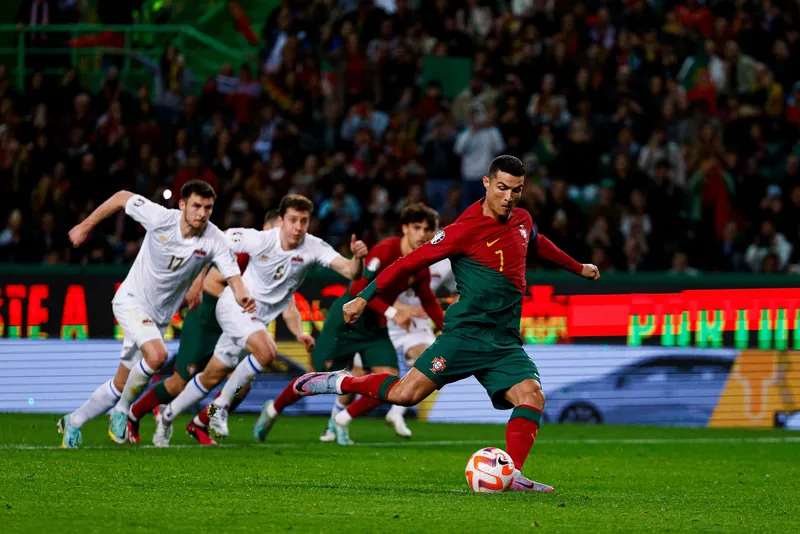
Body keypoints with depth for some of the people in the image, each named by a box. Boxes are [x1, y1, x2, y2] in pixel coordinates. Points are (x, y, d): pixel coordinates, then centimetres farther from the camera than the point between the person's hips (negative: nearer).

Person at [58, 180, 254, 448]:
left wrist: (243, 297, -44)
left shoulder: (214, 240, -16)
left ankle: (72, 422, 31)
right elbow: (122, 198, -6)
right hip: (131, 300, -4)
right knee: (157, 355, -30)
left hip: (159, 316, 4)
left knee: (121, 385, 9)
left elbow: (234, 277, -21)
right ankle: (121, 412, -7)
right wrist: (86, 226, 1)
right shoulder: (160, 218, -21)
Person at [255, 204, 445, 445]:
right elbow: (360, 289, -26)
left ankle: (340, 420, 6)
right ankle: (272, 410, 24)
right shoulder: (385, 250, -21)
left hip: (376, 326, 6)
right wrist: (392, 313, -33)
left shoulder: (421, 268, 0)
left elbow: (429, 303, 16)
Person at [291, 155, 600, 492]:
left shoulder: (522, 220, 12)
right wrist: (365, 297, -7)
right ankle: (340, 383, 7)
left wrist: (578, 268, 50)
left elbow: (539, 244, 37)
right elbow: (413, 261, -8)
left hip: (506, 344, 6)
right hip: (467, 334, -6)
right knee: (406, 394, -16)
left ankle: (512, 476, -18)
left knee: (532, 397, -18)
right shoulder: (468, 228, -11)